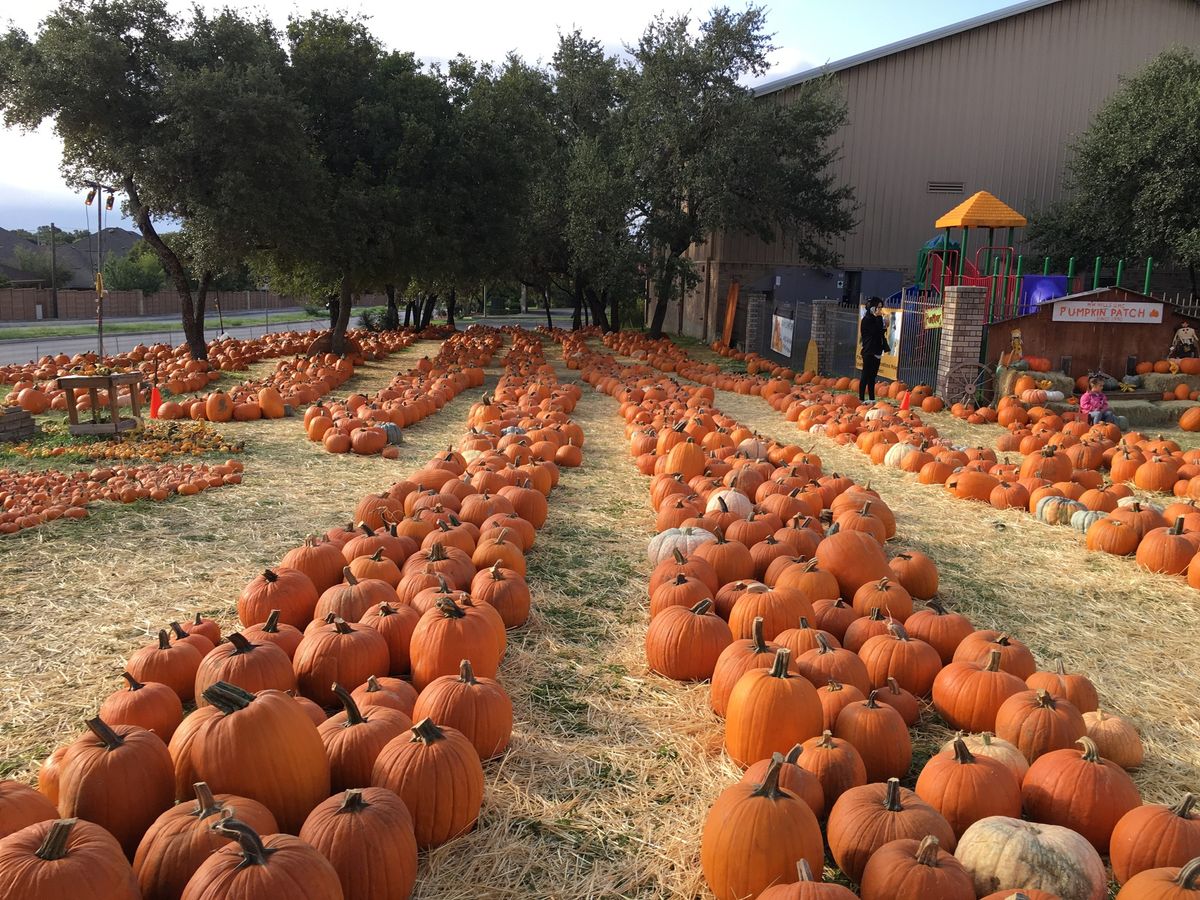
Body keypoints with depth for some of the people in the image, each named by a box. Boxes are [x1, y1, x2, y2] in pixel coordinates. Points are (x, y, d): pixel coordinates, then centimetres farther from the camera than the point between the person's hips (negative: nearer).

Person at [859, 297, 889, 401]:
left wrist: (886, 348, 11)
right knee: (866, 376, -7)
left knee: (872, 377, 10)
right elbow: (875, 331, -20)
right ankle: (861, 398, -5)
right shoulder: (867, 319, -9)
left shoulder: (877, 319, 16)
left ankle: (872, 399, 12)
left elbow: (881, 334, 19)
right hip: (869, 352, -8)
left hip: (876, 352, 8)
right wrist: (878, 318, -14)